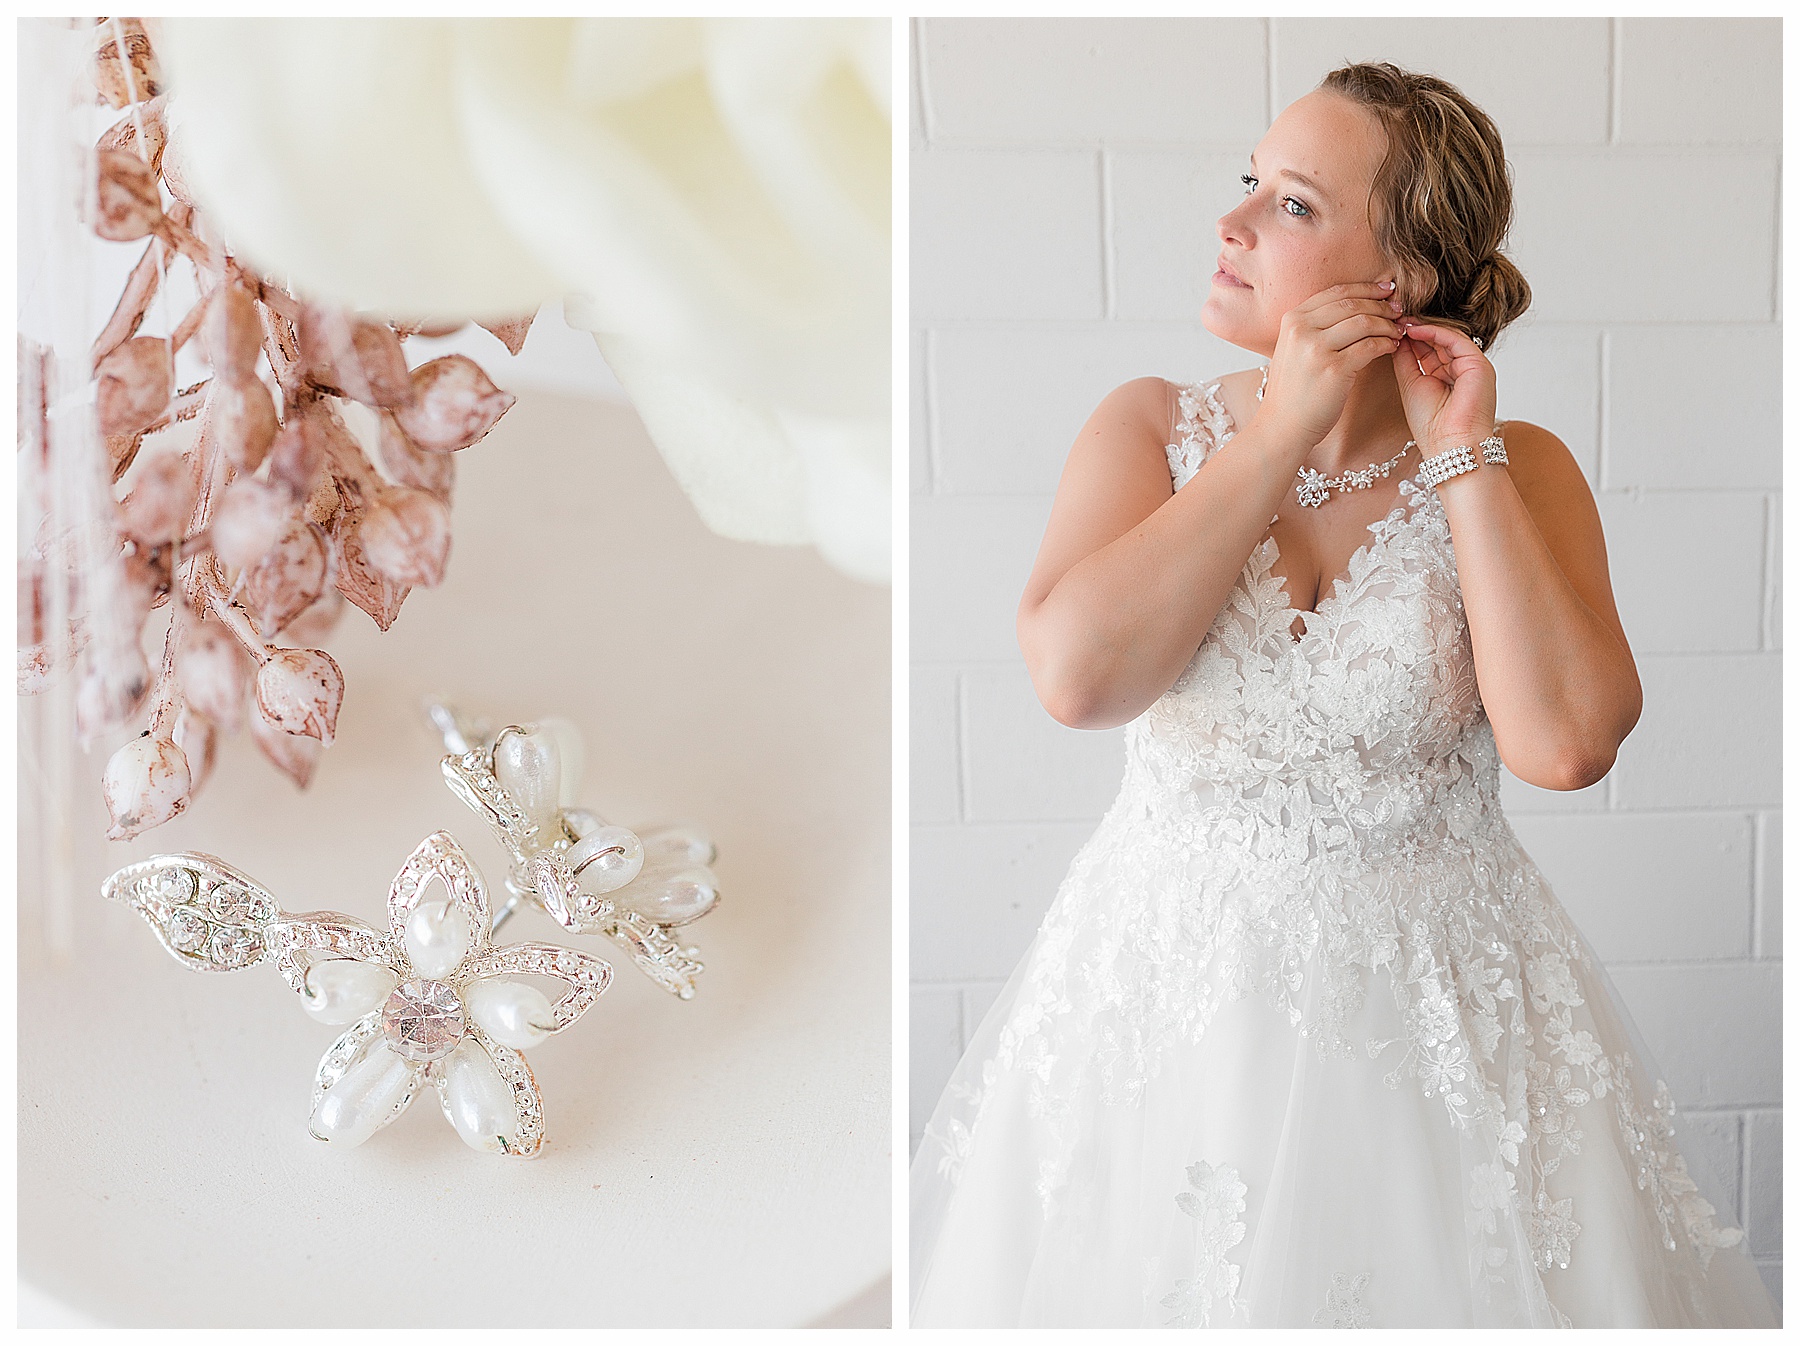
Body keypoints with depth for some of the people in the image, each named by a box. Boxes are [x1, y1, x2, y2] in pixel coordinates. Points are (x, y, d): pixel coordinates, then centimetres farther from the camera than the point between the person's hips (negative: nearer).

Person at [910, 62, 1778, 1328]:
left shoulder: (1521, 472, -5)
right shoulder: (1151, 430, -2)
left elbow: (1566, 742, -21)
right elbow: (1078, 675, -20)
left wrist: (1464, 458, -15)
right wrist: (1283, 431, -16)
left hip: (1434, 1005, -1)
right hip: (1171, 984, 1)